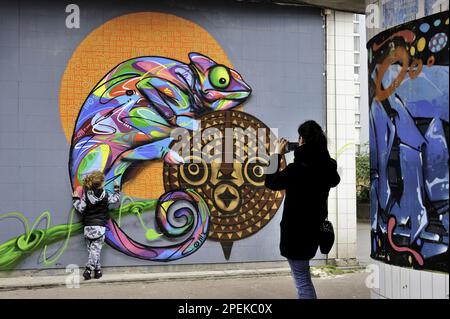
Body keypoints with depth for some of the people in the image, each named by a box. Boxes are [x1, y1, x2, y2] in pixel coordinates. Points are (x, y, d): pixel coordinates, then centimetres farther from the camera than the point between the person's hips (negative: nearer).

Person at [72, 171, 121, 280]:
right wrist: (116, 189, 24)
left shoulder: (86, 195, -5)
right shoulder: (105, 195, -5)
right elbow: (115, 199, 11)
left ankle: (97, 270, 13)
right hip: (100, 227, -1)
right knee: (96, 249, 1)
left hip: (88, 227, 1)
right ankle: (89, 269, -10)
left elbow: (81, 209, -2)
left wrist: (76, 199, 12)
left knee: (91, 249, 11)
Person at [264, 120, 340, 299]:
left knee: (302, 280, 1)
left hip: (297, 231, -7)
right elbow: (334, 180, 21)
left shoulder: (297, 169, -24)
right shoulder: (327, 167, -4)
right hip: (315, 227, 7)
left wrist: (277, 155, -1)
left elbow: (271, 182, -10)